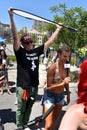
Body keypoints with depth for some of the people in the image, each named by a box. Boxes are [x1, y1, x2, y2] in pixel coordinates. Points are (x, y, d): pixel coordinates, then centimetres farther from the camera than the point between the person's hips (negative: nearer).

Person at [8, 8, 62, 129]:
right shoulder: (20, 52, -10)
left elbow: (49, 42, 11)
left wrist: (58, 29, 18)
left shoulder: (36, 51, 3)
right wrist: (11, 17, -30)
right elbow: (15, 37, -21)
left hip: (34, 87, 5)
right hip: (23, 87, -4)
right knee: (21, 109, 11)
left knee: (29, 108, 20)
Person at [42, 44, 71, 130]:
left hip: (60, 96, 6)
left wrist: (68, 94, 19)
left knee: (55, 119, 22)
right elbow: (49, 86, -19)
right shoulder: (53, 67, -22)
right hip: (50, 96, -6)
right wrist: (62, 83, -29)